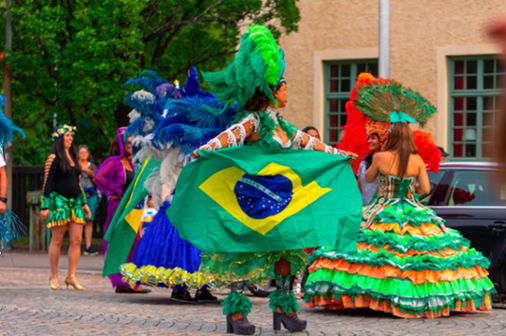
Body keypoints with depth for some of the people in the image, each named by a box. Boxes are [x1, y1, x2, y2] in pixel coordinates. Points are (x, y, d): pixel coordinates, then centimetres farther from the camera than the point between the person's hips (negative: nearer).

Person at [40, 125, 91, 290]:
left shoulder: (72, 157, 18)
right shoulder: (54, 158, -3)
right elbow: (47, 183, -6)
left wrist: (84, 202, 21)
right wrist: (45, 206, -12)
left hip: (74, 202, 7)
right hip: (58, 201, -6)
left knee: (77, 240, -3)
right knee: (57, 240, -3)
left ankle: (71, 276, 1)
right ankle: (54, 277, 4)